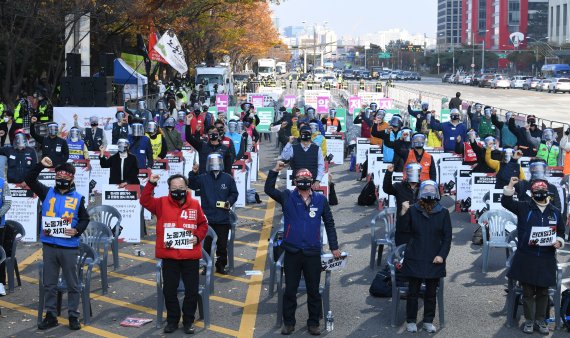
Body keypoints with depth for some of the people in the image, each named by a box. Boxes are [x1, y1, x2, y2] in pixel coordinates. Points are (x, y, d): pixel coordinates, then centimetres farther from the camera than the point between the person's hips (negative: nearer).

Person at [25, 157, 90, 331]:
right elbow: (29, 180, -1)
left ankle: (73, 316, 13)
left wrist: (77, 230, -9)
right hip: (49, 246, 2)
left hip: (69, 247, -2)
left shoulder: (78, 198, 1)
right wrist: (41, 165, -11)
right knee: (49, 283, 9)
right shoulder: (47, 193, 5)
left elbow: (85, 219, 9)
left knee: (72, 284, 4)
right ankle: (50, 315, 18)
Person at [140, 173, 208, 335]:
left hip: (191, 256, 0)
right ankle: (172, 320, 23)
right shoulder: (162, 203, -1)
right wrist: (151, 184, -22)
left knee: (192, 290, 5)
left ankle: (188, 321, 20)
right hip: (169, 256, 0)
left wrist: (198, 237, -6)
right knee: (169, 290, 7)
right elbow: (145, 201, -12)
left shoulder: (194, 205, 2)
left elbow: (203, 224, 11)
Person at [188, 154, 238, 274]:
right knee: (207, 244, 2)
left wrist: (230, 202, -7)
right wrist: (193, 173, -22)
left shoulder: (228, 178, 3)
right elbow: (192, 185, -8)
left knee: (222, 245, 7)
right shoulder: (203, 178, 1)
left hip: (223, 219, 1)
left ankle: (221, 266, 19)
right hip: (207, 218, -1)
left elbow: (234, 193, 9)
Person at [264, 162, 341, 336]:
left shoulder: (321, 199, 2)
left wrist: (334, 247, 9)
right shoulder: (287, 197, 1)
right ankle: (288, 322, 21)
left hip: (313, 253, 1)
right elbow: (269, 189, -8)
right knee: (290, 289, 8)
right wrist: (275, 171, -17)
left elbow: (329, 223, 8)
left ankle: (313, 322, 22)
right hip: (292, 252, 0)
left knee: (313, 290, 9)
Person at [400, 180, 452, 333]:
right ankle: (411, 320, 17)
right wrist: (403, 213, -14)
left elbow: (447, 237, 2)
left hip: (434, 260, 1)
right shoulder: (412, 210, -3)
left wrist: (442, 255, -7)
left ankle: (428, 321, 22)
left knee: (431, 292, 9)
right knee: (413, 291, 5)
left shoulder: (443, 213, 0)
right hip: (415, 259, -1)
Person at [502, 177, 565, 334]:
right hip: (526, 258, -2)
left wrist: (559, 241, -5)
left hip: (546, 259, 2)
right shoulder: (524, 207, 0)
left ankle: (541, 320, 22)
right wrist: (510, 186, -22)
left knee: (543, 292, 10)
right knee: (528, 292, 6)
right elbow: (506, 202, -9)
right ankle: (529, 321, 17)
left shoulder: (555, 212, 8)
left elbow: (560, 231, 16)